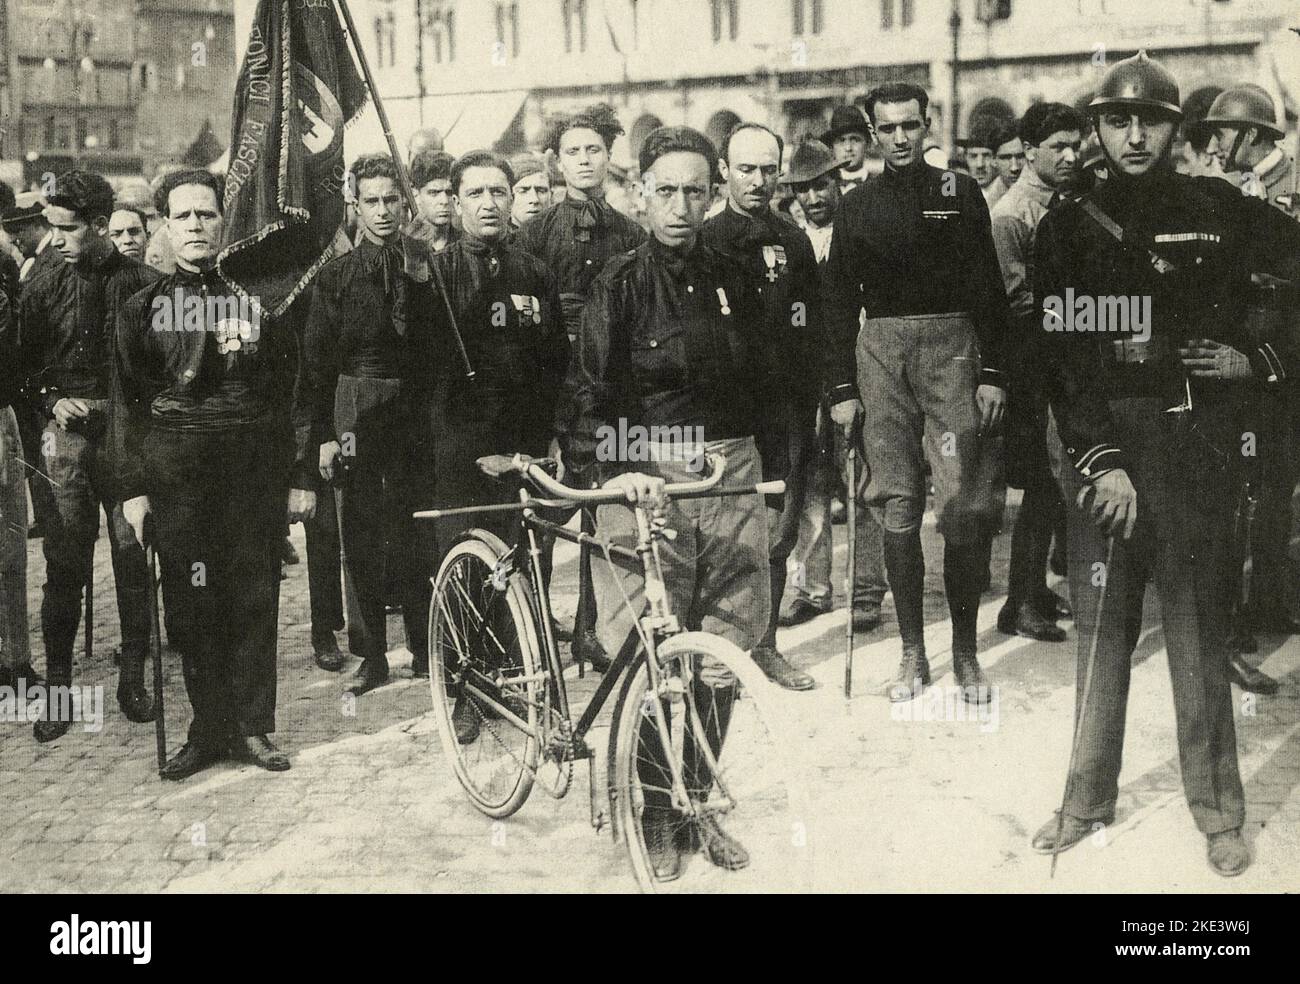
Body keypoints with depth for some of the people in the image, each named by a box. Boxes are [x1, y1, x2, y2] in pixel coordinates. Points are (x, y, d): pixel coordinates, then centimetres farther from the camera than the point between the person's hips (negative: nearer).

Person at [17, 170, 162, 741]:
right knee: (65, 561, 0)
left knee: (134, 555, 2)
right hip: (69, 432, 1)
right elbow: (26, 364, 14)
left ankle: (133, 682, 14)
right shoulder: (44, 290, 7)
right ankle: (57, 688, 8)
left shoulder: (144, 285, -1)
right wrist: (51, 400, -3)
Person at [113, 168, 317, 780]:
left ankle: (252, 728, 13)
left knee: (254, 600, 3)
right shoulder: (142, 308, 7)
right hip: (177, 475, 0)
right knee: (193, 604, 0)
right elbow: (127, 403, 5)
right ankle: (208, 730, 11)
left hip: (254, 468, 0)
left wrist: (300, 474, 2)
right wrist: (132, 487, -2)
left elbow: (291, 392, 6)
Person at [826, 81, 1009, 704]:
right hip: (881, 351, 2)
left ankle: (965, 652, 4)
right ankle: (912, 653, 9)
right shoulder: (857, 205, 11)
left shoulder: (959, 193, 6)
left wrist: (993, 373, -4)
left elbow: (988, 286, 4)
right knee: (897, 508, 1)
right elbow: (841, 299, 12)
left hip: (951, 348, -2)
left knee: (964, 508, -7)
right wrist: (843, 386, 5)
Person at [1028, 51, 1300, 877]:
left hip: (1198, 441, -1)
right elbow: (1063, 358, -3)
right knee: (1101, 624, 6)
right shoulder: (1068, 227, 3)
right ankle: (1088, 800, 17)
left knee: (1199, 625, 3)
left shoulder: (1222, 212, 3)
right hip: (1100, 442, 1)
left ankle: (1220, 812, 14)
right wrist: (1100, 461, -11)